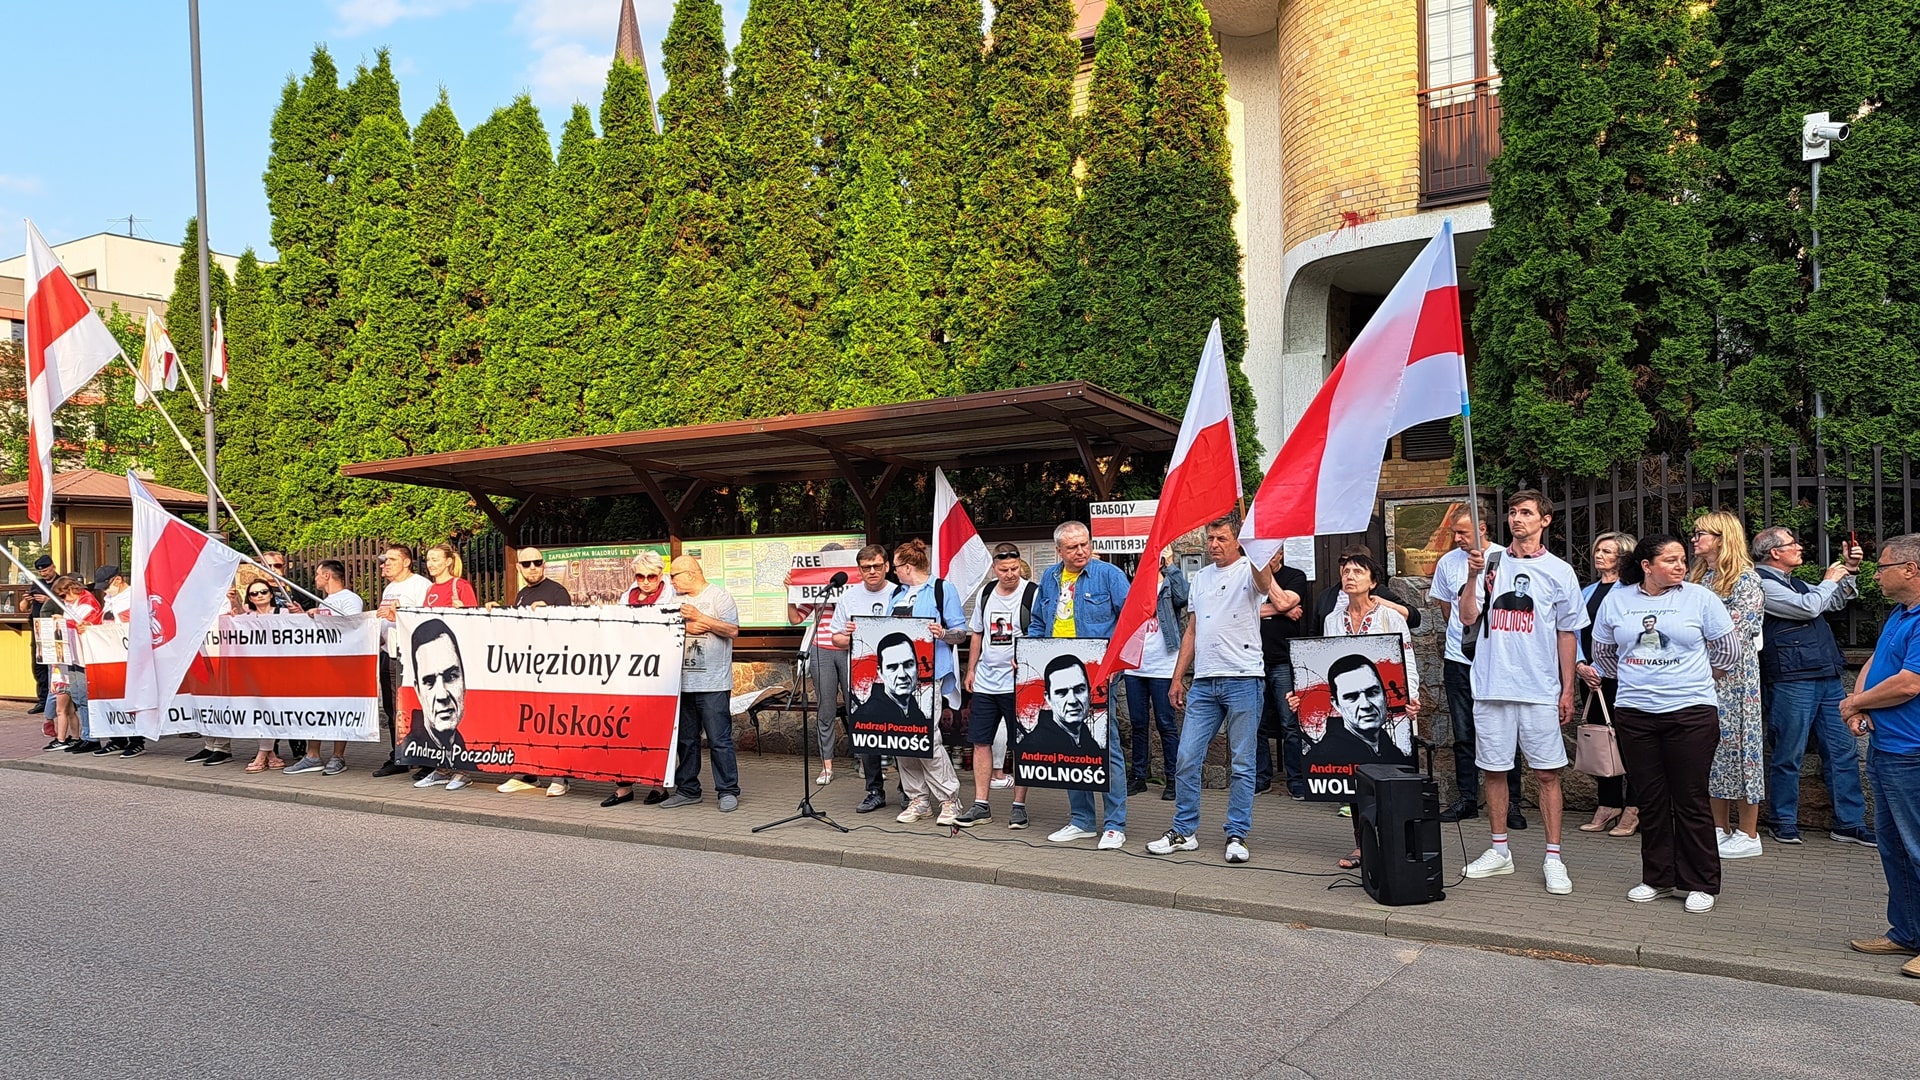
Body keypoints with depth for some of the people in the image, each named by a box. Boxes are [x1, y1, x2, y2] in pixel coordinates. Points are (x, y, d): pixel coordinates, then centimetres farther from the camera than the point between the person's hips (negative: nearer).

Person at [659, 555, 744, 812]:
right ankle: (687, 790, 21)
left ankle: (728, 791, 3)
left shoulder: (720, 597, -2)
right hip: (683, 682, 7)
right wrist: (686, 627, -9)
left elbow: (732, 630, -13)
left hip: (713, 684, -6)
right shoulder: (677, 601, 17)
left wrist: (700, 618, -16)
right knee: (685, 740, 12)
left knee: (719, 740, -4)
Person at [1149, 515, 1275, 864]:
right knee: (1187, 759, 4)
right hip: (1203, 682, 6)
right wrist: (1177, 677, 15)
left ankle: (1237, 836, 12)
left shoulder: (1248, 570, -2)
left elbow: (1265, 583, -28)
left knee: (1242, 764, 3)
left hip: (1243, 680, -5)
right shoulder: (1201, 577, 17)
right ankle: (1183, 832, 15)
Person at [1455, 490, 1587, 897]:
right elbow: (1467, 617, -1)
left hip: (1541, 691, -2)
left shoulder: (1559, 571, 4)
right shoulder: (1490, 563, 7)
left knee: (1547, 772, 1)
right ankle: (1499, 851, 21)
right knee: (1494, 769, 8)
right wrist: (1473, 577, -16)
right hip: (1492, 686, 2)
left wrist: (1568, 689, 4)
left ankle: (1553, 858, 9)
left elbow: (1567, 633, 7)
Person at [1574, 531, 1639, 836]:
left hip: (1620, 677, -7)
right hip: (1592, 677, 7)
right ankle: (1607, 807, 17)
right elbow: (1575, 634, 14)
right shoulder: (1587, 593, 17)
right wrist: (1580, 665, -2)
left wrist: (1601, 671, -12)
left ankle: (1633, 811, 1)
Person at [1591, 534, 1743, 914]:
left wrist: (1696, 679, 13)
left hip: (1691, 711, -2)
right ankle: (1657, 878, 21)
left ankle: (1701, 884, 13)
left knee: (1691, 801, 1)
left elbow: (1729, 649, 7)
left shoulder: (1700, 597, -1)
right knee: (1651, 800, 10)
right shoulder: (1617, 600, 5)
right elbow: (1602, 651, 19)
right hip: (1634, 714, 2)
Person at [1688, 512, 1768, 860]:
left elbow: (1736, 634, -15)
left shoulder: (1745, 579, -8)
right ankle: (1720, 829, 17)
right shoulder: (1696, 578, 13)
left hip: (1732, 676, -7)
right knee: (1710, 749, 9)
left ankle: (1748, 835, 6)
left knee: (1736, 742, -3)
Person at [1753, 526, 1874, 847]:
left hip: (1827, 678, 9)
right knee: (1788, 755, 0)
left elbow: (1837, 602, 33)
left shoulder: (1793, 583, 21)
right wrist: (1829, 580, -1)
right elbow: (1808, 607, -17)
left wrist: (1850, 570, 19)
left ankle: (1849, 823, 15)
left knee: (1843, 750, 8)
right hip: (1790, 682, -9)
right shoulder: (1763, 584, -9)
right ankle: (1784, 822, 11)